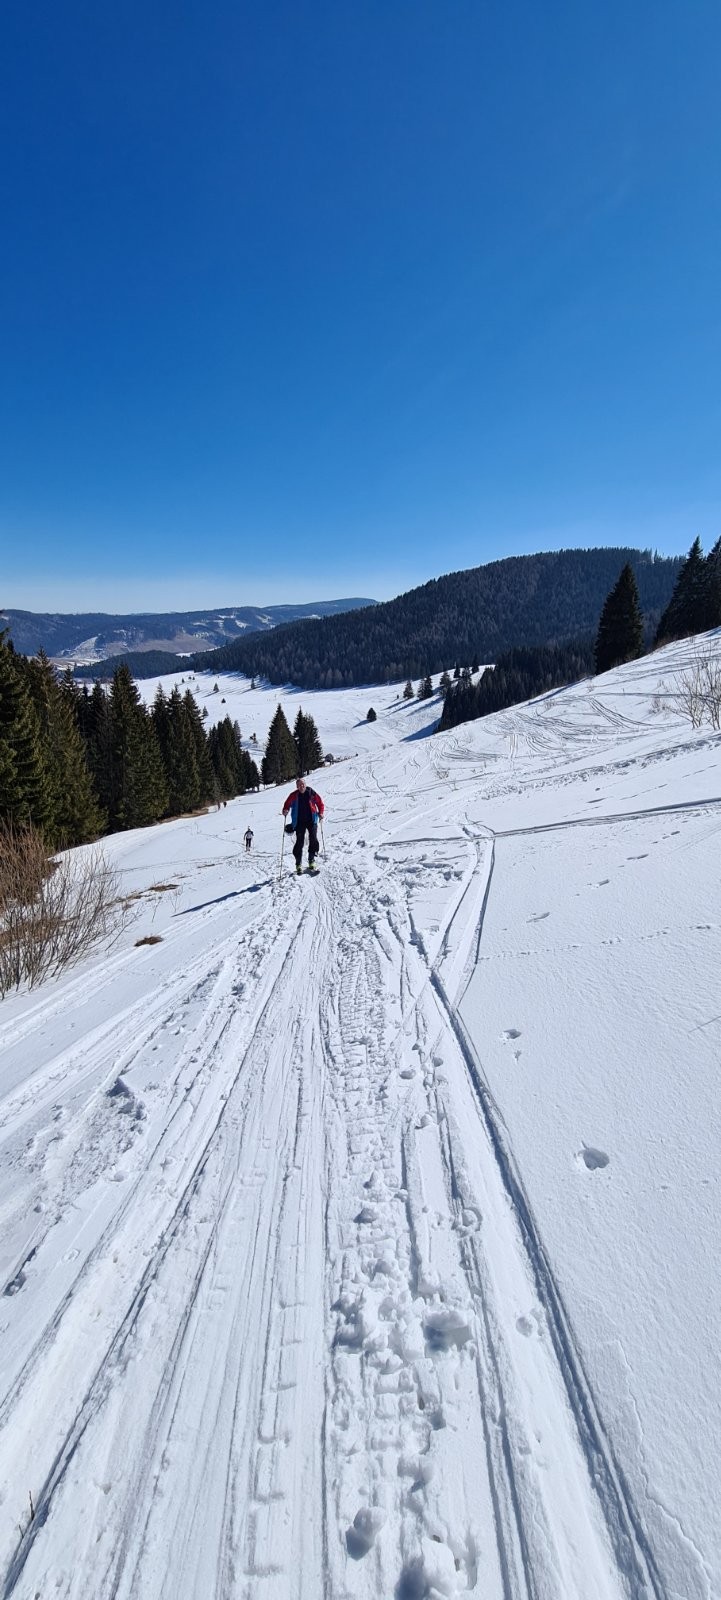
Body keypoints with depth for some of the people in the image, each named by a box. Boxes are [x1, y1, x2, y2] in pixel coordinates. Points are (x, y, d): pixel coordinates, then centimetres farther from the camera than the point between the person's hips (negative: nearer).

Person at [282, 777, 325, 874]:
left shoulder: (312, 793, -1)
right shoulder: (294, 795, 0)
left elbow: (320, 804, 8)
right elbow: (287, 805, 5)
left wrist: (321, 813, -6)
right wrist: (285, 811, -16)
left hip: (311, 820, 1)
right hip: (299, 822, 0)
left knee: (313, 840, -6)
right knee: (299, 842, -4)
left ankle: (311, 862, 5)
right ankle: (298, 864, 3)